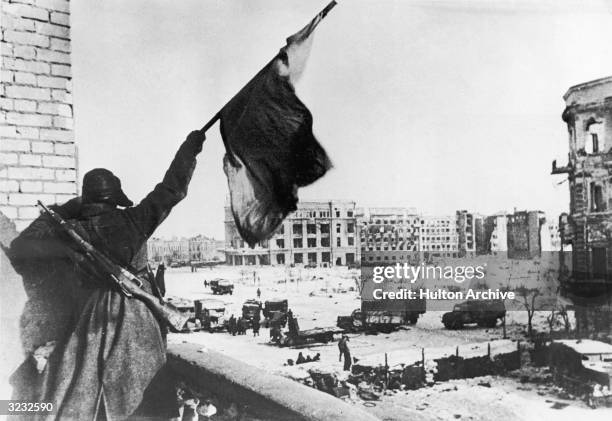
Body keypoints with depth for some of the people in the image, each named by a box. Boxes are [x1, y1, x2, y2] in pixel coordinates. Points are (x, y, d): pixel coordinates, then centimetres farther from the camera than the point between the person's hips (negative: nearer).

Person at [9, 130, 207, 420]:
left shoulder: (72, 232, -6)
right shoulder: (134, 220, -5)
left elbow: (19, 250, 0)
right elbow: (172, 189, 0)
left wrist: (54, 216, 7)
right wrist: (189, 148, 10)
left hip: (92, 322, -1)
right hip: (139, 319, 1)